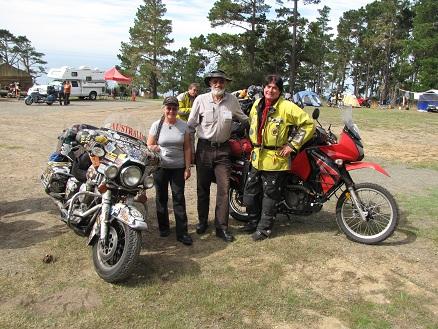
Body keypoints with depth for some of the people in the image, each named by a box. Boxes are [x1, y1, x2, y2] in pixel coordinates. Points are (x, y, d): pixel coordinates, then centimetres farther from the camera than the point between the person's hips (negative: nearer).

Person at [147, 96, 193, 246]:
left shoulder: (183, 125, 1)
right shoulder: (157, 125, -1)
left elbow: (187, 148, 2)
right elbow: (149, 145, 4)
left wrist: (187, 168, -2)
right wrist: (153, 148, -20)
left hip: (178, 168, 0)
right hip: (160, 167, 0)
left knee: (179, 198, -1)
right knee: (161, 198, 11)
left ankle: (182, 232, 4)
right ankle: (163, 227, 28)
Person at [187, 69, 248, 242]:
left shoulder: (232, 100, 0)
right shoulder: (200, 100, -3)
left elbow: (244, 118, 19)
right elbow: (191, 125, 2)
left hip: (223, 149, 0)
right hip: (204, 148, 0)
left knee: (224, 189, -2)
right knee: (202, 187, 11)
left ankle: (222, 227, 8)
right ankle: (202, 220, 29)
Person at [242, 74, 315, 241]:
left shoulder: (287, 107, -13)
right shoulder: (257, 105, 7)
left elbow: (309, 124, -12)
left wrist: (292, 145, -14)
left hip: (275, 160, -6)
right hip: (257, 158, 7)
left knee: (269, 196, 5)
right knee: (249, 193, 14)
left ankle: (264, 228, 21)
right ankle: (254, 221, 34)